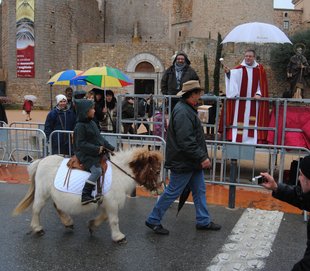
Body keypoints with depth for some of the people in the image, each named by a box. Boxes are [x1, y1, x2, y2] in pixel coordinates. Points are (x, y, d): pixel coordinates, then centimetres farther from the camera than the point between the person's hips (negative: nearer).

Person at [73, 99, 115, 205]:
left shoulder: (92, 123, 12)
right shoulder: (80, 126, -13)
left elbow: (100, 138, 18)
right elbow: (80, 144, -19)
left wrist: (111, 148, 10)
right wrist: (96, 149, -22)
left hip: (97, 153, 9)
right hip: (85, 155, -9)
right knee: (97, 170, -28)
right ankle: (85, 196, -20)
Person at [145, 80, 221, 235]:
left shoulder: (187, 109, 11)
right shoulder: (182, 112, -23)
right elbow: (186, 142, -29)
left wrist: (202, 157, 18)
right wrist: (202, 158, -23)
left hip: (192, 161, 10)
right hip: (183, 162, -10)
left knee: (199, 191, 16)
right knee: (172, 192, 1)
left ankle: (203, 221, 28)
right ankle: (153, 220, 16)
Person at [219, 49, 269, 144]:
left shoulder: (259, 69, 7)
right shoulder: (239, 68, 2)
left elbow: (262, 83, 8)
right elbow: (232, 76, -18)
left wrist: (259, 94, -7)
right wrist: (228, 72, -39)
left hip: (253, 101, 1)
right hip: (241, 100, -1)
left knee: (252, 121, 3)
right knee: (239, 119, -1)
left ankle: (251, 140, 9)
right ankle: (237, 139, 4)